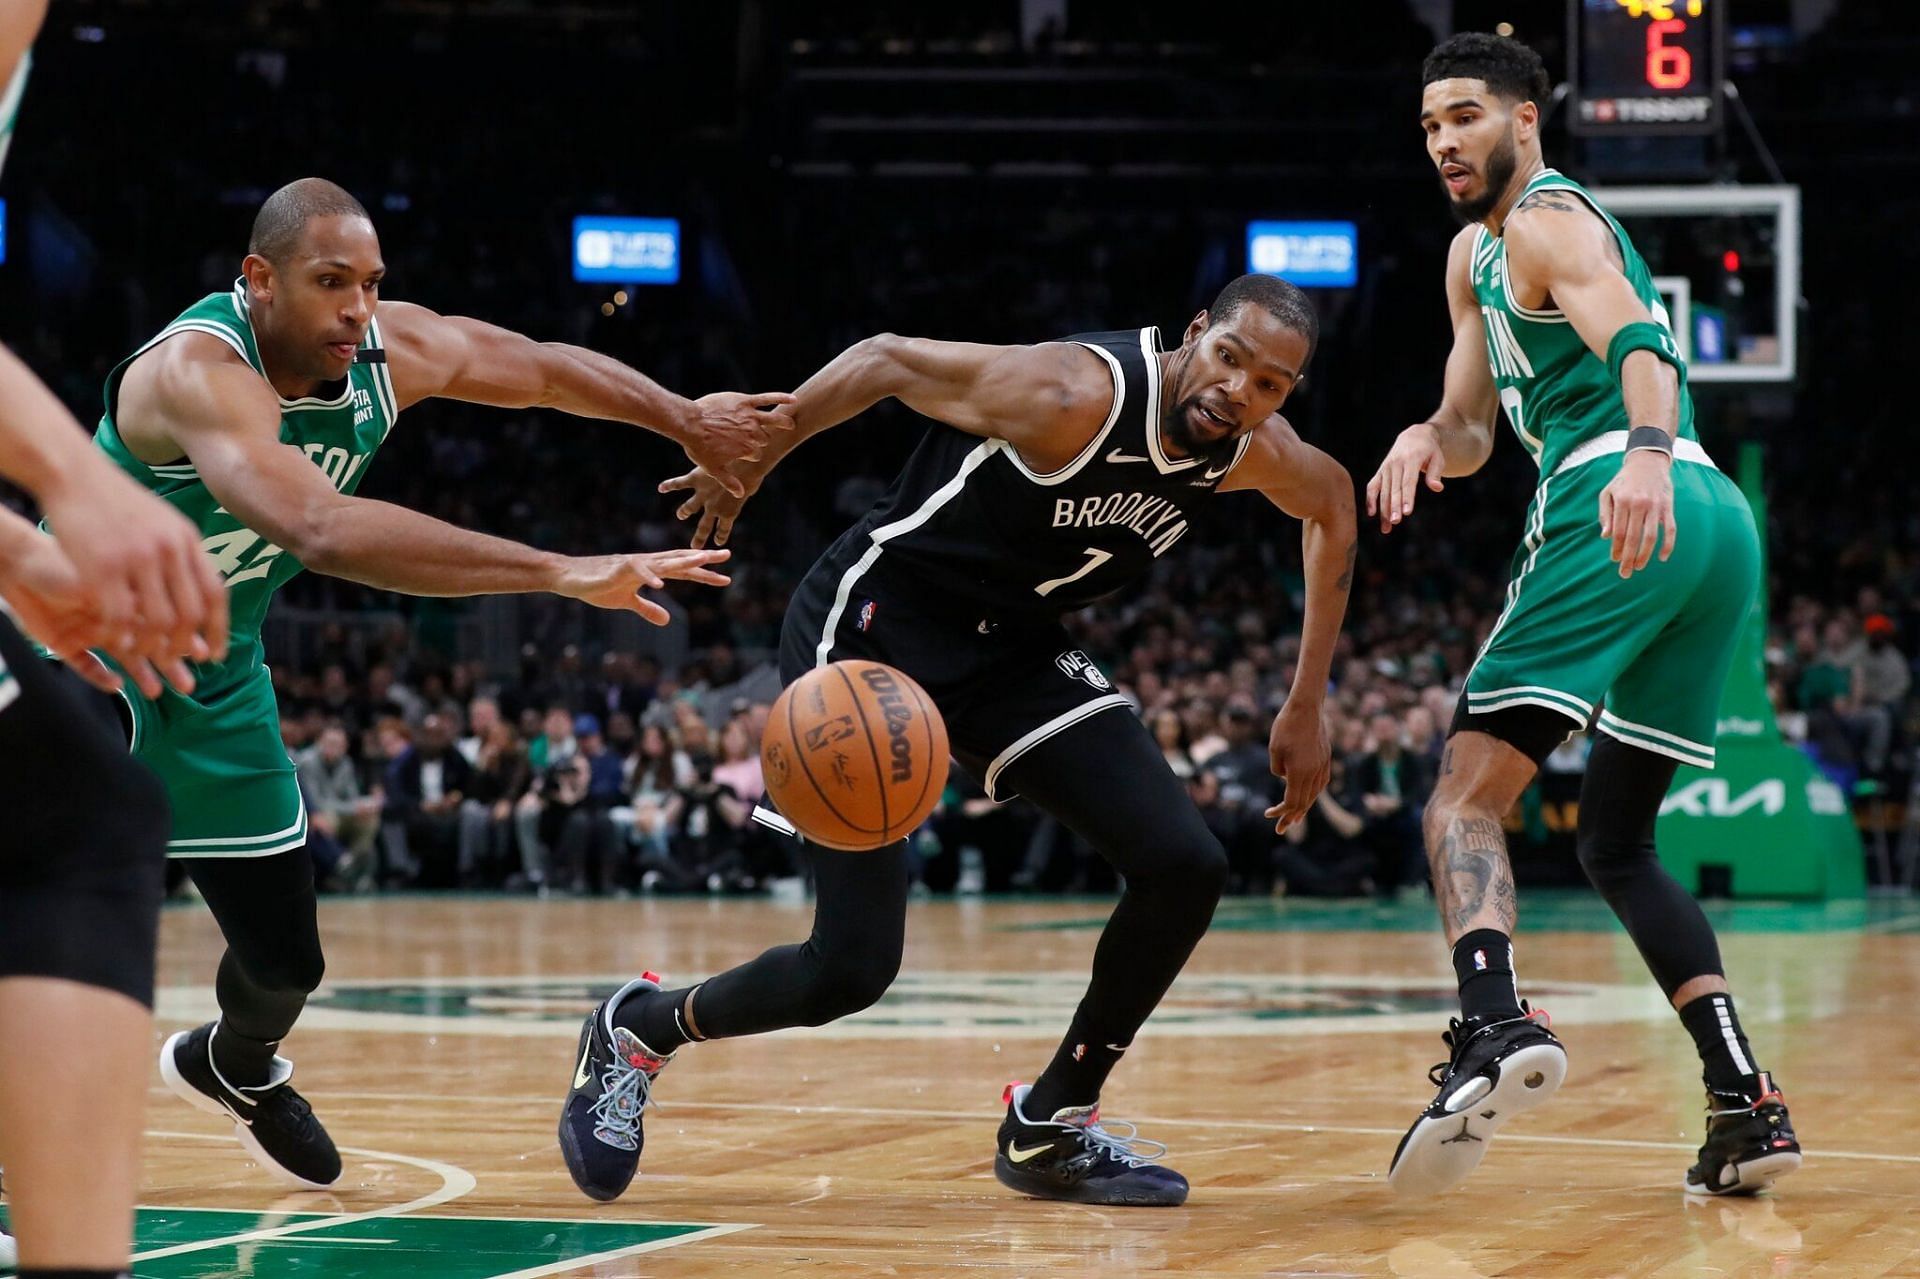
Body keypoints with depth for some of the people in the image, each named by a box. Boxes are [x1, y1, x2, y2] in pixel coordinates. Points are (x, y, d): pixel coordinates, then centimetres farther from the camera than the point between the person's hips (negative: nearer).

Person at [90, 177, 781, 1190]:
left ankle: (232, 1066, 50)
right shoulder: (200, 372, -36)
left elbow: (538, 368, 7)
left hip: (212, 676, 7)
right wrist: (564, 574, -56)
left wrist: (685, 419, 16)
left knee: (285, 960, 16)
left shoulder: (390, 353, -15)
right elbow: (320, 531, -52)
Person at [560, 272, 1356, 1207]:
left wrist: (1306, 708, 15)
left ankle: (1049, 1128, 9)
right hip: (872, 627, -7)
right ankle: (637, 1030, 17)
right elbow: (889, 359, -16)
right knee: (852, 967, -13)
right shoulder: (1074, 397, -28)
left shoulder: (1256, 454, -7)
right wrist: (749, 462, -6)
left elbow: (1332, 505, 16)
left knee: (1185, 868, -9)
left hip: (1010, 646, 7)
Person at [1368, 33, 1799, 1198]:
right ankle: (1746, 1100, 2)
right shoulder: (1477, 253, 30)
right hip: (1722, 524, 10)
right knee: (1618, 842, 16)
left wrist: (1646, 453, -39)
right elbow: (1473, 432, 31)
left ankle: (1495, 1022, -37)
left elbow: (1641, 340, -18)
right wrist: (1427, 438, 7)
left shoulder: (1547, 222, 1)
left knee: (1466, 798, -13)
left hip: (1625, 511, -10)